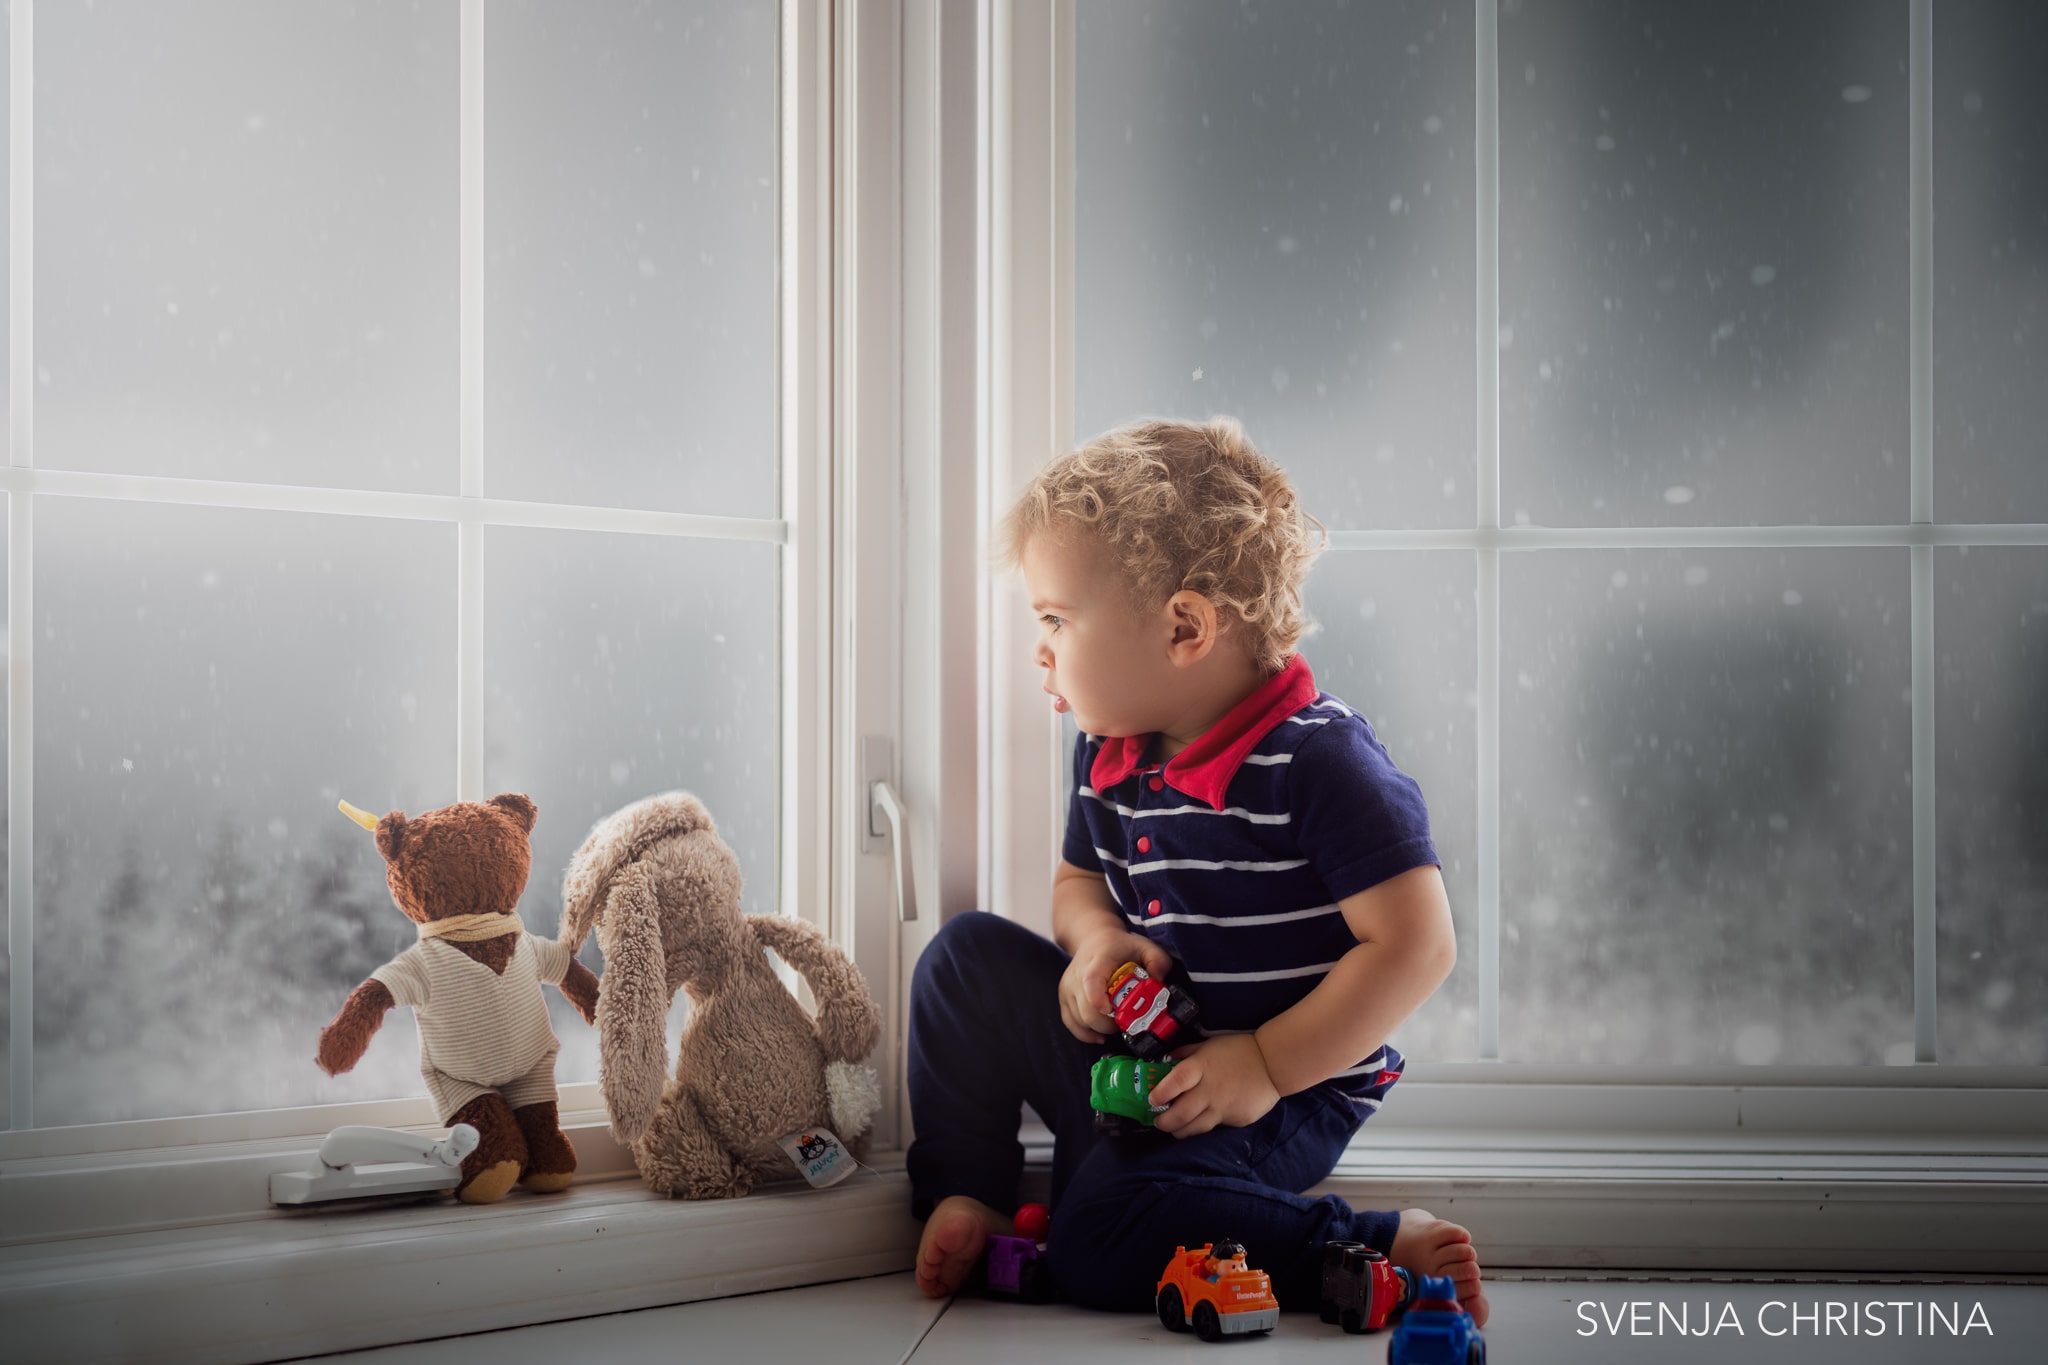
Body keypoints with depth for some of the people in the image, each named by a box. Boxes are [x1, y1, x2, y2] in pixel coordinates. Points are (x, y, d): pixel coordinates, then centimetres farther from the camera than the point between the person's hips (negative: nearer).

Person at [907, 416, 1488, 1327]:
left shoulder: (1318, 762, -23)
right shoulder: (1108, 753, 2)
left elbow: (1416, 946, -25)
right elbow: (1080, 878, 19)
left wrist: (1265, 1068, -24)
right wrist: (1099, 940, -7)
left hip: (1284, 1093, -8)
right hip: (1140, 1053, 8)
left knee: (1096, 1241, -28)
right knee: (971, 953, -2)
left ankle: (1382, 1251, -15)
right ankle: (965, 1194, 7)